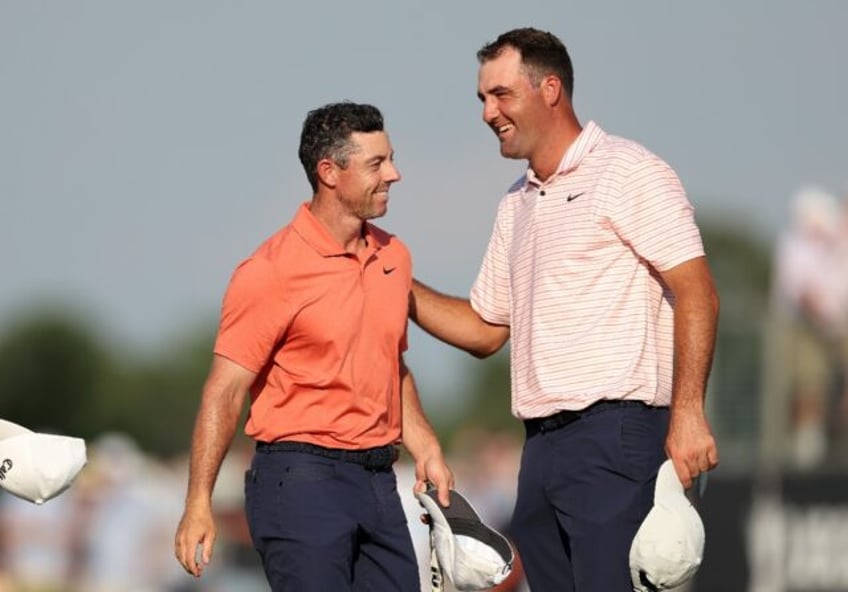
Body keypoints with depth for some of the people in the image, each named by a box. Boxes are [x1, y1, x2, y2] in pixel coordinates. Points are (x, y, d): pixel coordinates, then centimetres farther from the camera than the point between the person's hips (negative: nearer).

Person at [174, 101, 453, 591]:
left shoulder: (394, 257, 12)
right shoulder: (273, 270, -10)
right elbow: (225, 391, -10)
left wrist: (427, 450, 10)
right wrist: (199, 504, -14)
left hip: (379, 480, 7)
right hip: (302, 477, -7)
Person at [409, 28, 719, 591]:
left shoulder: (627, 173, -4)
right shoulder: (516, 205, 21)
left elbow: (696, 292, -12)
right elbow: (485, 330, 25)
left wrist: (688, 412, -21)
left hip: (614, 433, -8)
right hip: (542, 444, 8)